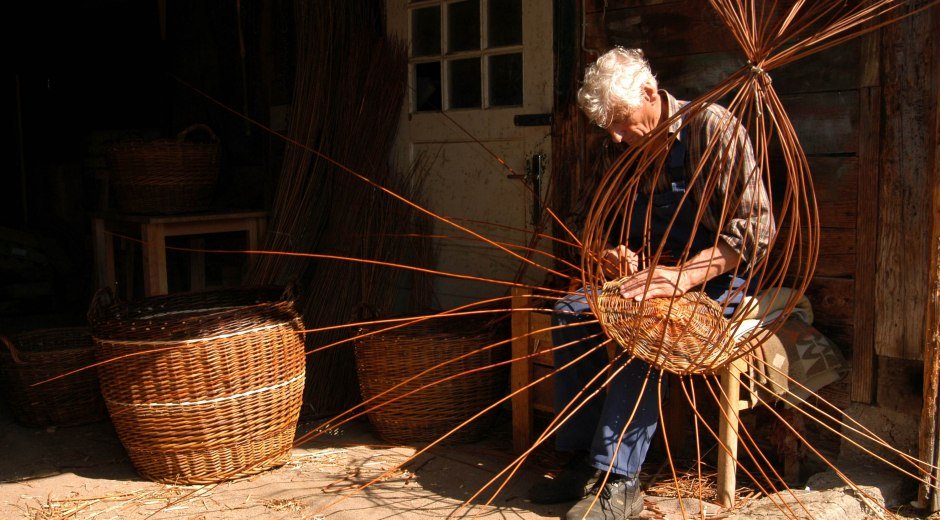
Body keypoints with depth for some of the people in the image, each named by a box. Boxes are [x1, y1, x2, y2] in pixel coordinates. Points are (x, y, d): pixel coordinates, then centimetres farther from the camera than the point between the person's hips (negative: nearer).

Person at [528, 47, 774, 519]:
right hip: (654, 270, 7)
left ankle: (618, 481, -26)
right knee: (572, 312, -13)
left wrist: (684, 275, -30)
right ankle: (582, 460, -10)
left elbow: (755, 226, -21)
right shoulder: (634, 152, 10)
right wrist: (624, 255, -5)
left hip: (714, 277, -7)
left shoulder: (712, 127, -13)